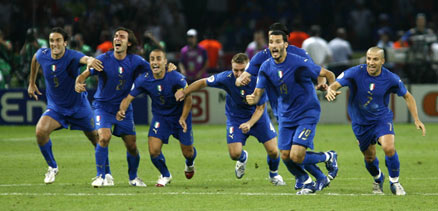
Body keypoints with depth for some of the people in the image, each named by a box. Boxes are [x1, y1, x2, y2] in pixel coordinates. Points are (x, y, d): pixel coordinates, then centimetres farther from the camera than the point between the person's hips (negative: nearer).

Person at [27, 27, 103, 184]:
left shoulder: (72, 56, -26)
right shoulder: (42, 55, -12)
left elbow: (84, 59, -50)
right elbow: (35, 60, 15)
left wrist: (90, 61, -74)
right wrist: (31, 83, 21)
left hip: (79, 106, -2)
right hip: (55, 107, 2)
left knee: (97, 139, 5)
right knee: (41, 131, -22)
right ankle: (52, 167, 0)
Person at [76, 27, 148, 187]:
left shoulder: (135, 61, -6)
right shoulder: (104, 59, -12)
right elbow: (84, 74, -16)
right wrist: (78, 84, -38)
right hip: (103, 106, -2)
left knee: (132, 146, 3)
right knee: (104, 137, -24)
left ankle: (133, 177, 28)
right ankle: (101, 176, -12)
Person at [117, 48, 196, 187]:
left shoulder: (175, 78, -26)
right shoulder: (143, 80, -19)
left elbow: (188, 97, -16)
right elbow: (129, 97, -17)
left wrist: (183, 118, -26)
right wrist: (122, 110, -38)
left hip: (179, 115, -1)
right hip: (160, 117, 1)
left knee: (188, 153, 8)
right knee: (153, 150, -15)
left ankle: (190, 164, 50)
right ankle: (165, 176, 17)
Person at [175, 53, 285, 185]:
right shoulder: (227, 78, -23)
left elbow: (260, 108, -19)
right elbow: (204, 82, -6)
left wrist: (249, 124, -33)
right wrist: (184, 92, -7)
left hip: (257, 116, 0)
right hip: (235, 118, 0)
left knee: (273, 151, -7)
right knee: (235, 154, -13)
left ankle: (274, 174, 28)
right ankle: (243, 158, 28)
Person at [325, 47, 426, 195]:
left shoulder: (390, 78, -14)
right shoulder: (356, 73, -17)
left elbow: (407, 96, 2)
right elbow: (334, 85, -23)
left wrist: (416, 120, -3)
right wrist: (330, 91, -49)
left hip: (382, 118, -1)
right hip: (360, 121, 1)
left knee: (389, 148, -25)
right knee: (369, 157, 9)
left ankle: (394, 182, -2)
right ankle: (378, 179, 44)